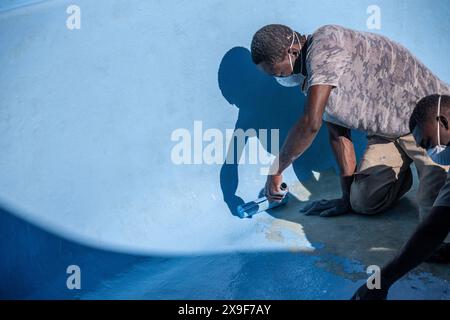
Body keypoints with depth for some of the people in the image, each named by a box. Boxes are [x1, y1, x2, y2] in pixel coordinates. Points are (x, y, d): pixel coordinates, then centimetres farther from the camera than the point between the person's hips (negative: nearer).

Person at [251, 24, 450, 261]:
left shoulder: (325, 43, -26)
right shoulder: (309, 80, 3)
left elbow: (311, 123, -33)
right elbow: (338, 134, 8)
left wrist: (276, 170, -21)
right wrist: (347, 198, 9)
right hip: (388, 133, 8)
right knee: (363, 201, -4)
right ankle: (401, 173, 23)